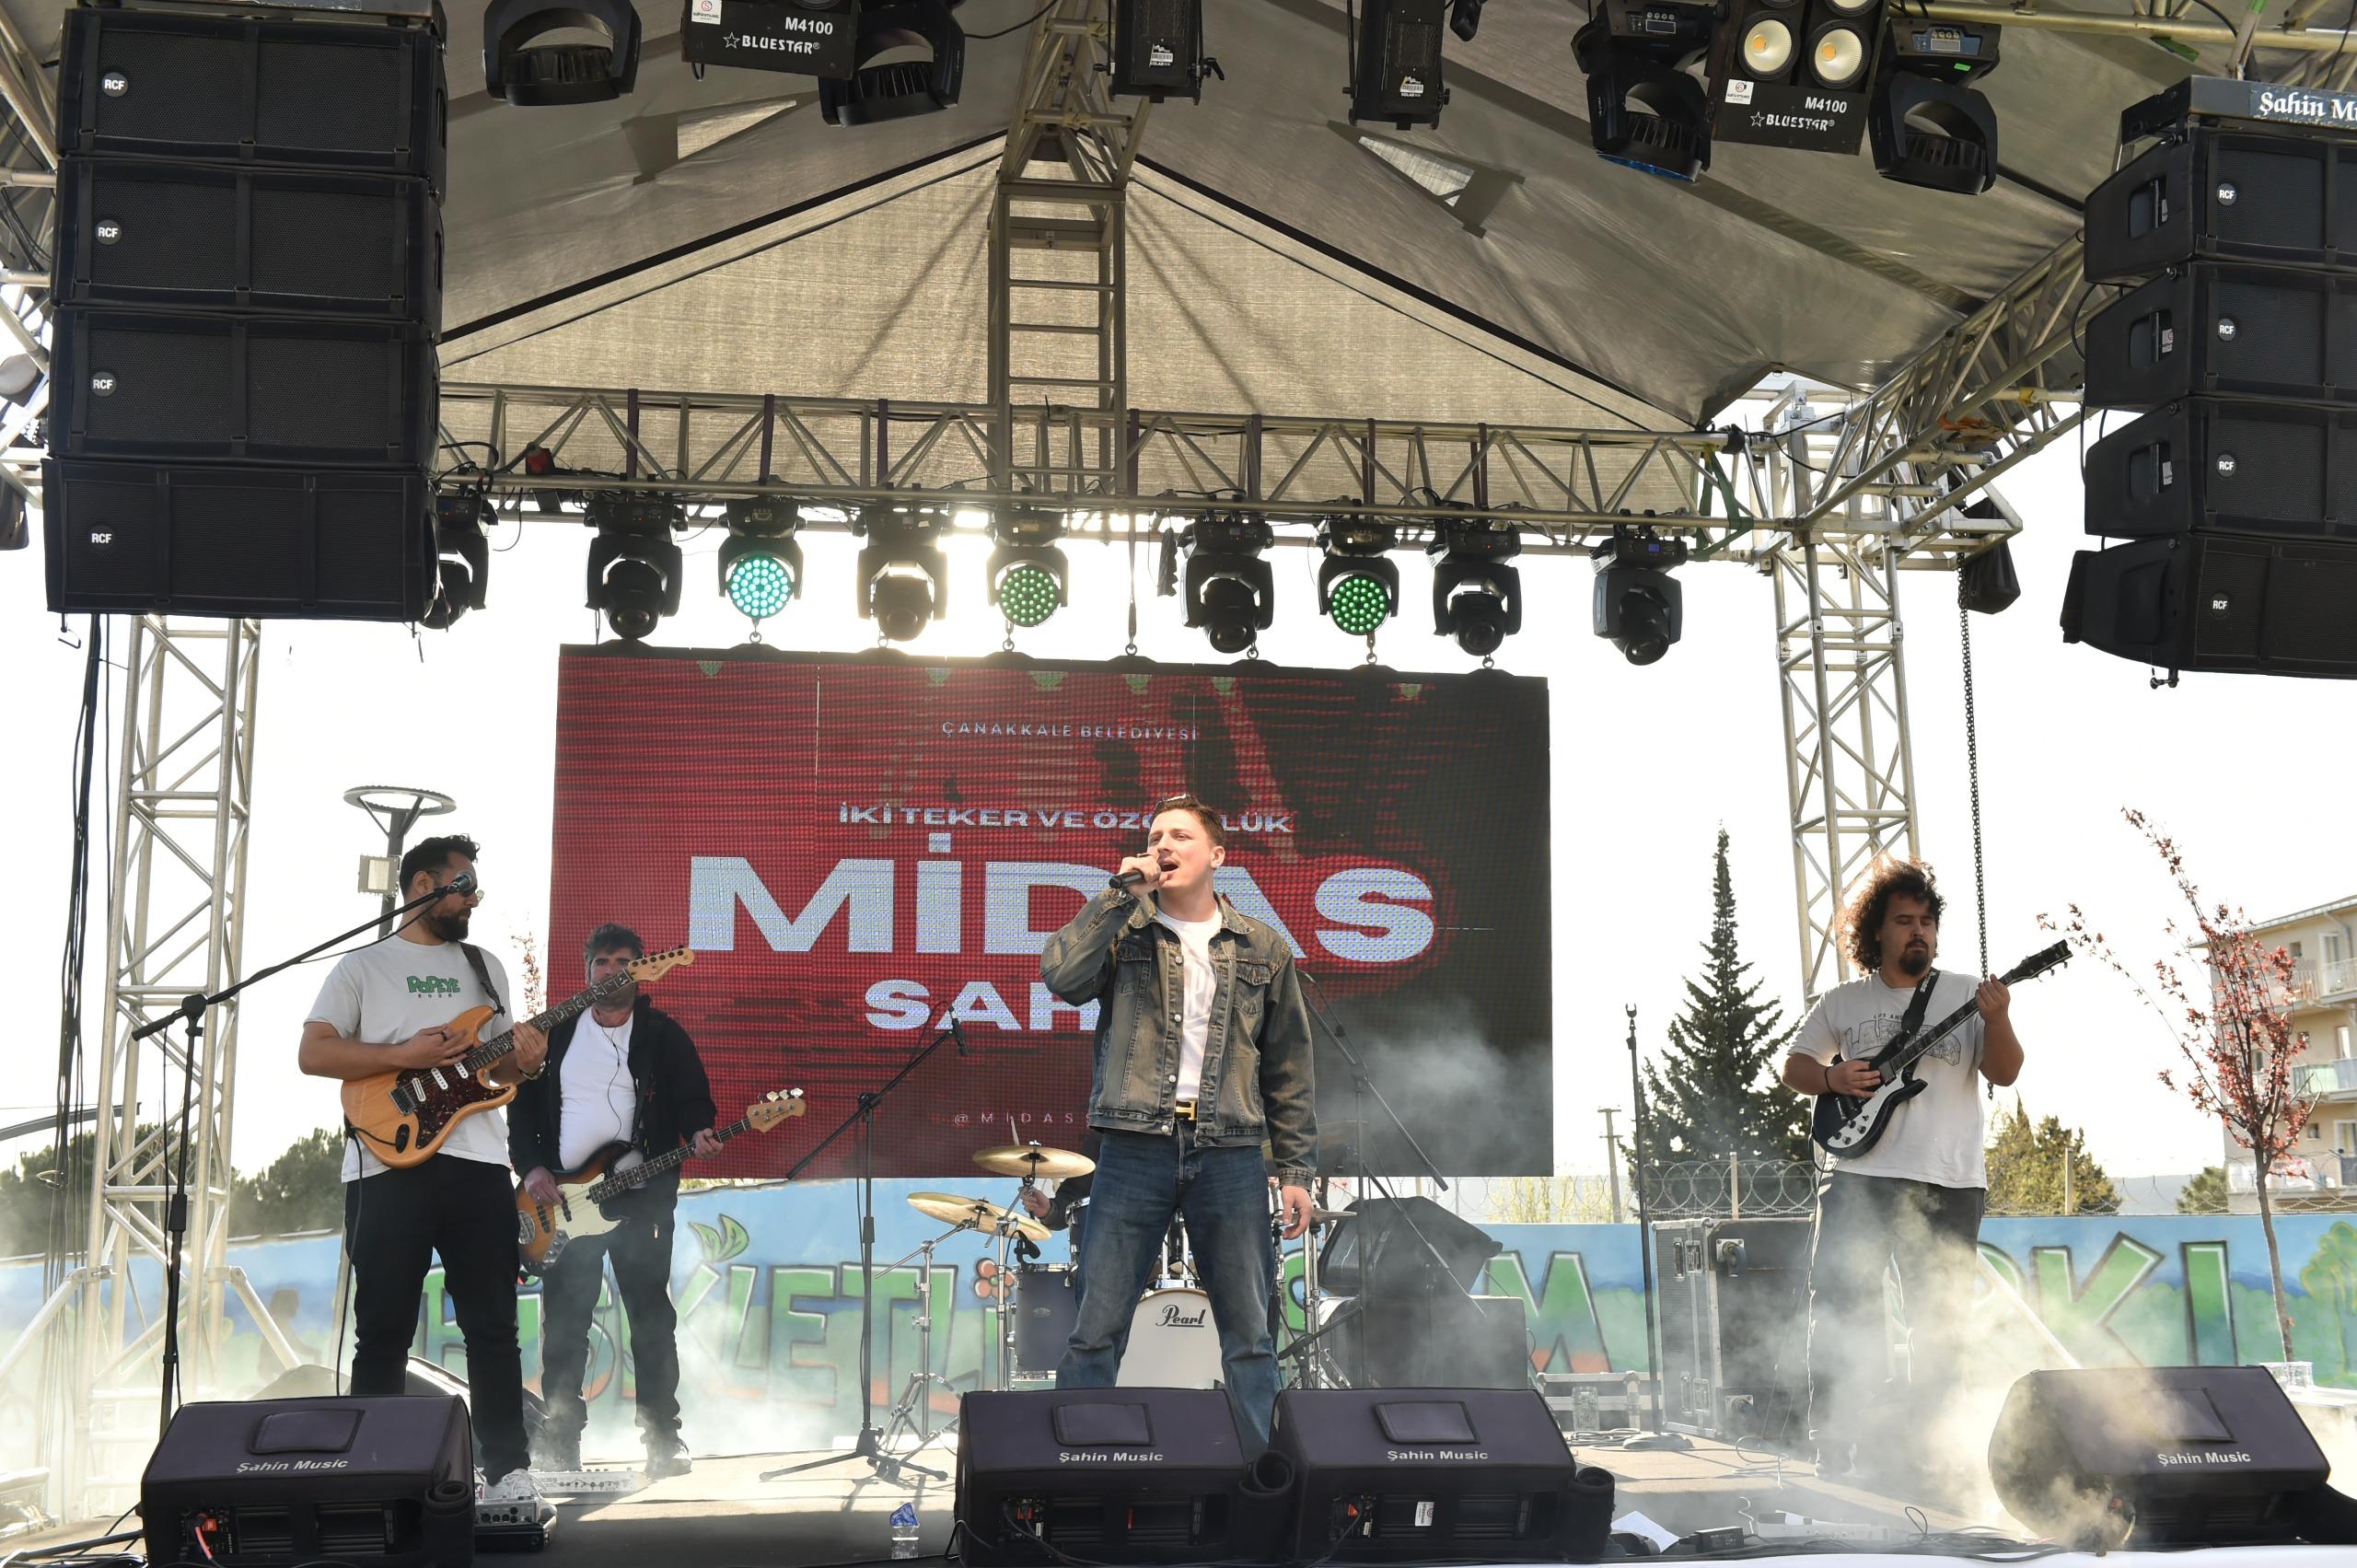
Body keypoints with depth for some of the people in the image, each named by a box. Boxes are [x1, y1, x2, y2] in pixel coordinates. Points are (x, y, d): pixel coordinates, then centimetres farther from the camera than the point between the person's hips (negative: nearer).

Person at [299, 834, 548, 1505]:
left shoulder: (485, 966, 19)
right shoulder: (362, 966, 6)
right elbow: (312, 1054, -3)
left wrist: (523, 1063, -4)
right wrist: (403, 1056, -14)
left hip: (477, 1164, 3)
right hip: (390, 1166, -3)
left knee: (493, 1326, 3)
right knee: (384, 1332, 1)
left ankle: (507, 1468, 7)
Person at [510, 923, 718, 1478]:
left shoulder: (664, 1034, 5)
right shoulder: (555, 1033, 11)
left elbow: (694, 1099, 2)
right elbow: (523, 1106, 11)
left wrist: (698, 1134, -19)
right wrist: (532, 1168, -2)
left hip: (641, 1196, -2)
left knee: (651, 1316, -2)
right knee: (563, 1322, 3)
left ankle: (663, 1440, 3)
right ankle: (560, 1444, 10)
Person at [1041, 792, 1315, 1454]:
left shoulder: (1262, 949, 12)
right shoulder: (1123, 932, 8)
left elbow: (1289, 1068, 13)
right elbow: (1061, 977, -13)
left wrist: (1296, 1170, 8)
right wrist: (1123, 896, -9)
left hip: (1230, 1158, 1)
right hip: (1135, 1151, -1)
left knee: (1250, 1337, 5)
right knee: (1095, 1331, -2)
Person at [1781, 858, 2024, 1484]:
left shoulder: (1966, 993, 6)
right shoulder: (1842, 1003, 11)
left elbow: (2005, 1072, -4)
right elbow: (1794, 1064, 19)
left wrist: (1997, 1022, -24)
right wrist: (1831, 1079, -3)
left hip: (1949, 1182, 0)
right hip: (1859, 1178, 0)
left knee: (1939, 1322, 3)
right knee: (1839, 1310, -5)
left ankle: (1916, 1443, 15)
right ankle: (1833, 1444, 0)